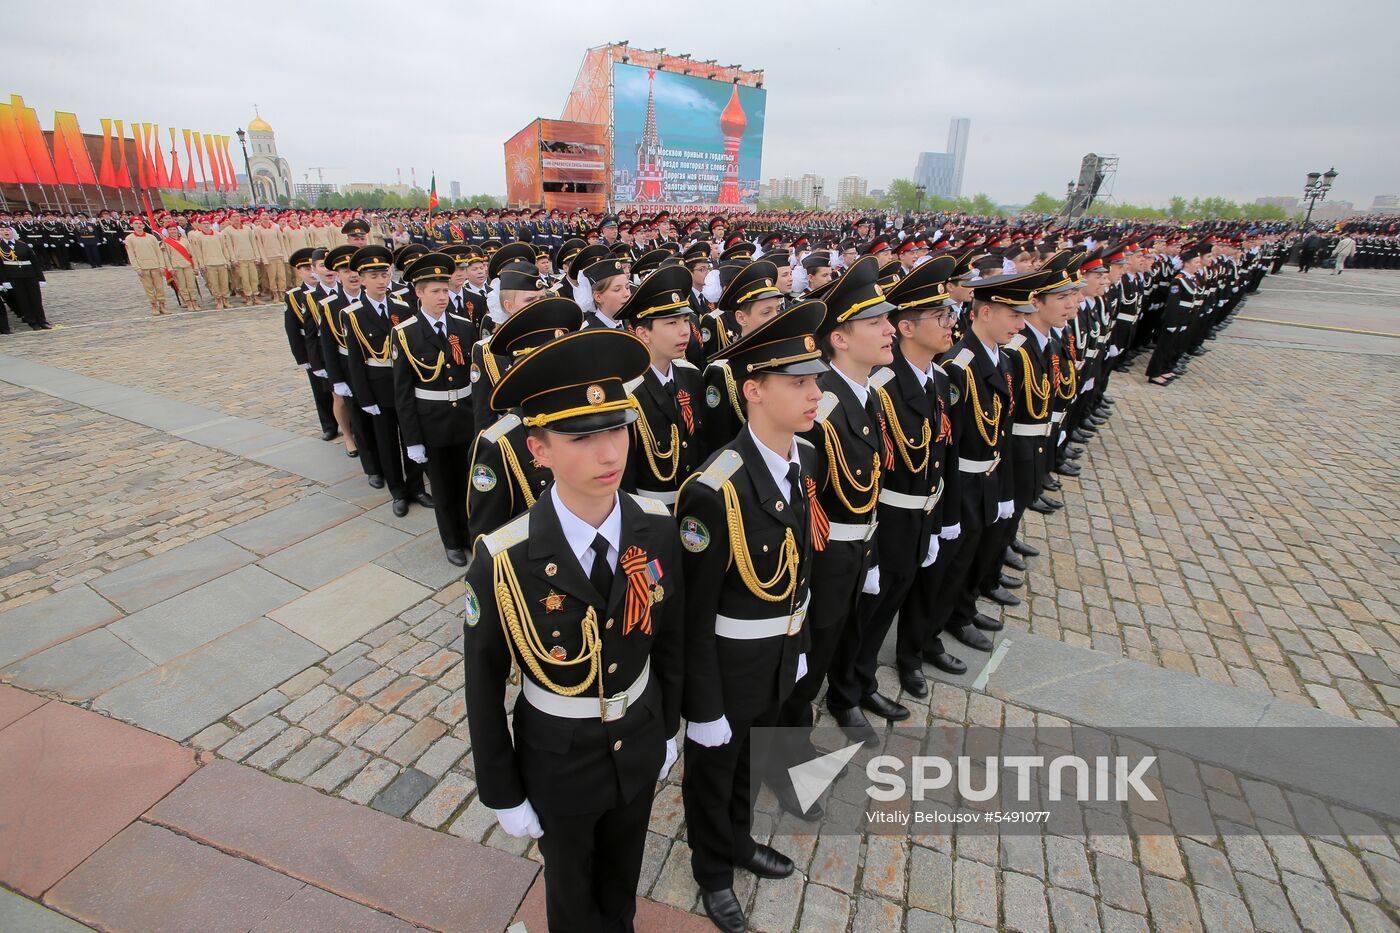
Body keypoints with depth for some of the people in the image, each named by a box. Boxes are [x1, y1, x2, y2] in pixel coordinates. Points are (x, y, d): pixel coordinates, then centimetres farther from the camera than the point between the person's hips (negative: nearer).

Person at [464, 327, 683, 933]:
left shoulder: (656, 530, -19)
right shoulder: (503, 561, -29)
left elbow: (670, 640, -4)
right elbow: (483, 687, -14)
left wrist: (668, 728, 7)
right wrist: (502, 794, -4)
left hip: (640, 743, 3)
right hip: (558, 759, -3)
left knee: (624, 876, 31)